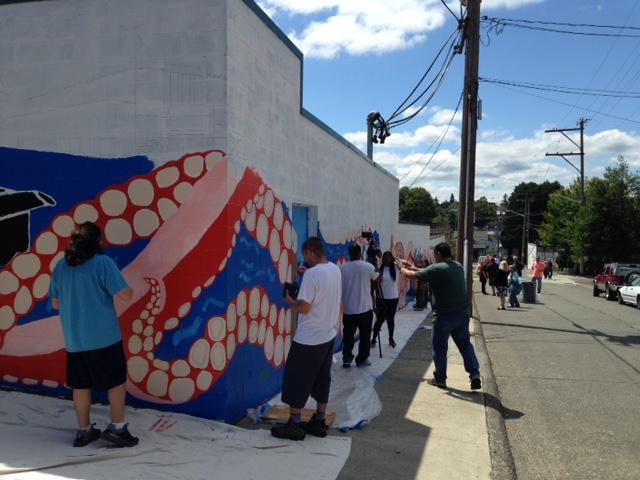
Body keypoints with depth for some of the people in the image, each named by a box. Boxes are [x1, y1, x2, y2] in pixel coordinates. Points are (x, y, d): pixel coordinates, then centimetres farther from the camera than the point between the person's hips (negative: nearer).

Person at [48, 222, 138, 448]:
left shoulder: (61, 266, 5)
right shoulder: (103, 262, -12)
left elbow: (55, 304, 14)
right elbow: (125, 295, -15)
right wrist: (129, 288, 6)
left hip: (74, 339, 5)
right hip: (104, 337, -5)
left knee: (81, 385, 14)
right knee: (117, 380, 9)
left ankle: (84, 431, 23)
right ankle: (117, 427, 10)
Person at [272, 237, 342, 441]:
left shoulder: (312, 274, -21)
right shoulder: (336, 270, 4)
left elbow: (303, 307, -22)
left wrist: (290, 302, -2)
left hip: (308, 339, -8)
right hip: (328, 335, 8)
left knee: (296, 379, 4)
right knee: (322, 379, 15)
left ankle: (294, 425, 11)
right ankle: (319, 422, 23)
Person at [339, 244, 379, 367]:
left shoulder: (342, 268, -1)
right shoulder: (368, 266, -6)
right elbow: (378, 279, 11)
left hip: (348, 309, 2)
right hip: (365, 308, -2)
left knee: (348, 335, 10)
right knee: (365, 335, 10)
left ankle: (346, 359, 5)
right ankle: (362, 359, 15)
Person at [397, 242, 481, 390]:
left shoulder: (437, 268, -15)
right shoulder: (458, 266, 8)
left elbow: (411, 275, -9)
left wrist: (402, 268, 11)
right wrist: (413, 267, 23)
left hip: (445, 315, -6)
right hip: (462, 314, 6)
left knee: (440, 347, 10)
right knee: (465, 344, 17)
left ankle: (440, 379, 19)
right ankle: (475, 375, 8)